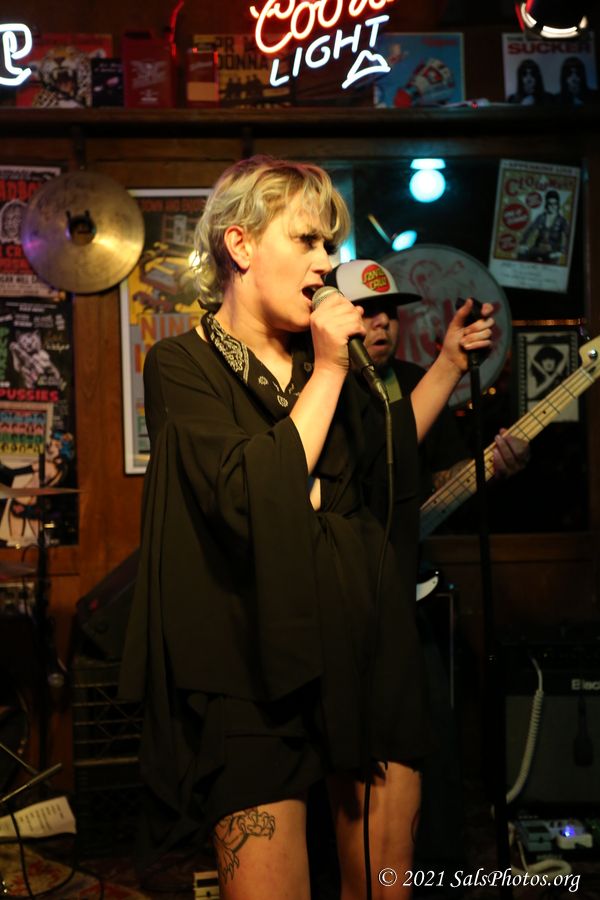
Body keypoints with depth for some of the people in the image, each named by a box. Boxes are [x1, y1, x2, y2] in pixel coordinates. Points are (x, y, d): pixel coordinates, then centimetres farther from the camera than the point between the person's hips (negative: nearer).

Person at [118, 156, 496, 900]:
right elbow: (256, 501, -23)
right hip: (258, 678, -5)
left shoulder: (322, 355, 10)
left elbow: (383, 459, 25)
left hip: (373, 655, 6)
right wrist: (329, 375, -15)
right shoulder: (182, 366, -7)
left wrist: (450, 363, 18)